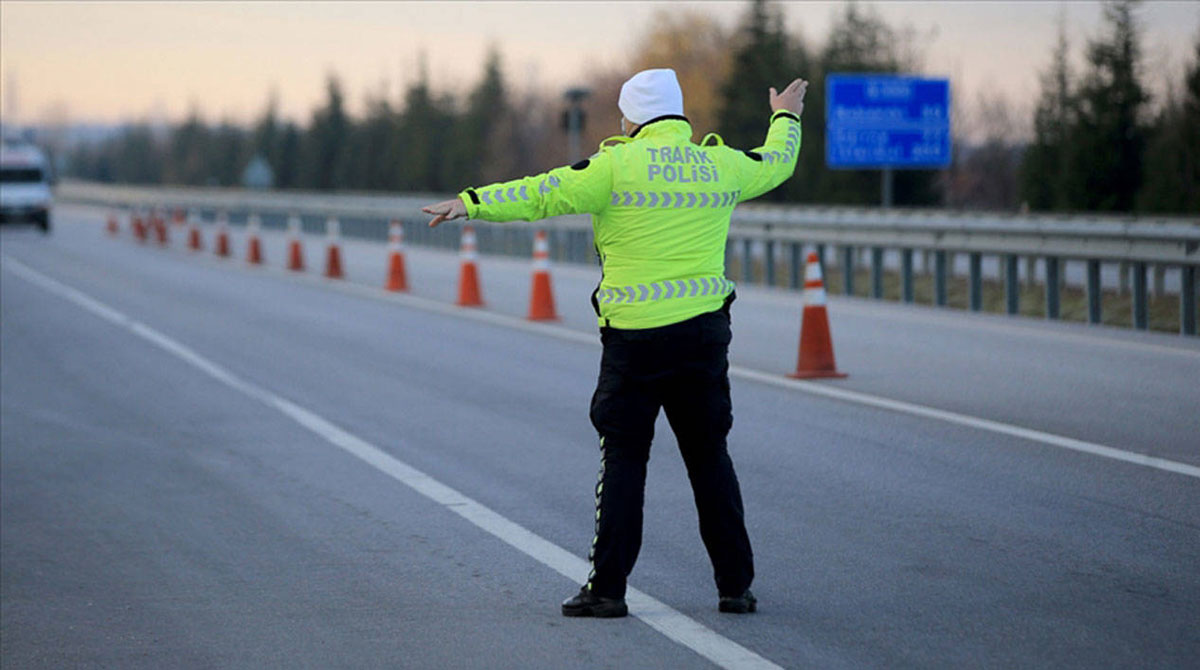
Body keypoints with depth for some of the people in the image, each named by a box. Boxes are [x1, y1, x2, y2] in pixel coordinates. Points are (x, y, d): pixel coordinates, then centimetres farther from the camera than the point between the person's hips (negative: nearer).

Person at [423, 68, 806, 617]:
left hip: (635, 335, -4)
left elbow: (543, 195, -10)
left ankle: (607, 587, 0)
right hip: (705, 332, 4)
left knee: (623, 459, 2)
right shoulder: (721, 166, 7)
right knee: (709, 457, 12)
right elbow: (777, 163, 27)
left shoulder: (619, 165, -7)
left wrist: (473, 202, -4)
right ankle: (735, 585, 12)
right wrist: (785, 117, 47)